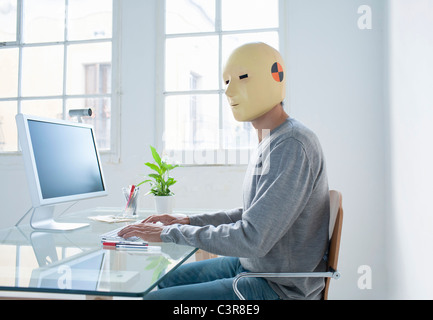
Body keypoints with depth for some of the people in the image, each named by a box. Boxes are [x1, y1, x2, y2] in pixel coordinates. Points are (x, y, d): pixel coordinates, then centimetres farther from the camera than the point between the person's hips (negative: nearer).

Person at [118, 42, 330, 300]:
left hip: (280, 288, -9)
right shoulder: (270, 141, 9)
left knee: (153, 297, -13)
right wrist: (190, 221, 5)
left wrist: (170, 233, -19)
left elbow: (252, 239, -28)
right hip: (250, 265, 9)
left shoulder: (292, 143, -24)